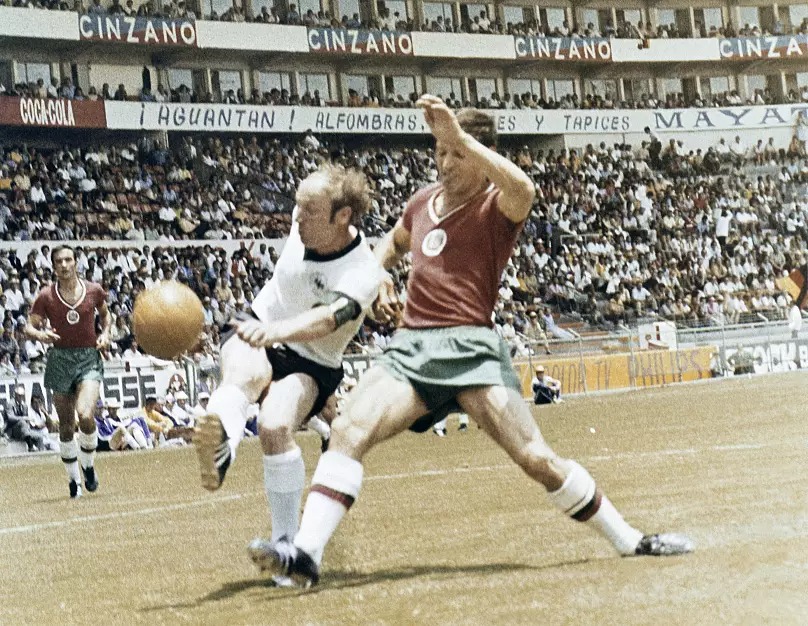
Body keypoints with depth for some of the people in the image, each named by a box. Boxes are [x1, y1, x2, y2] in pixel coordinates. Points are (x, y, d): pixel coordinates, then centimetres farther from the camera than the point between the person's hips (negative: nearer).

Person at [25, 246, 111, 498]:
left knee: (85, 414, -23)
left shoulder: (94, 290, 0)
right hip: (60, 360, 1)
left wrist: (105, 333, 2)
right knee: (66, 426, 6)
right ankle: (73, 478, 22)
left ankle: (88, 465, 1)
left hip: (89, 357, -1)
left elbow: (105, 314, 20)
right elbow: (29, 327, -2)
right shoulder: (46, 296, -3)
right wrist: (40, 334, -23)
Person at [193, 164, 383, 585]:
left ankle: (287, 542, -21)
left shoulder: (362, 274, -27)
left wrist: (274, 331, -66)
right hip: (255, 332, 3)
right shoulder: (305, 223, -9)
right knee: (244, 376, -34)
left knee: (275, 427, -33)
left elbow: (325, 319, -46)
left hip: (310, 364, -3)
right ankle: (221, 445, -69)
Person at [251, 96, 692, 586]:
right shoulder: (423, 202, 17)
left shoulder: (497, 206, -1)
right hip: (410, 347, 5)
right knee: (348, 430, -18)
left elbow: (523, 190, -28)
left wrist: (459, 136, -30)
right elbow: (393, 243, 40)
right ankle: (305, 553, -25)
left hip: (470, 348, -4)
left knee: (537, 458, -8)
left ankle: (630, 541, 8)